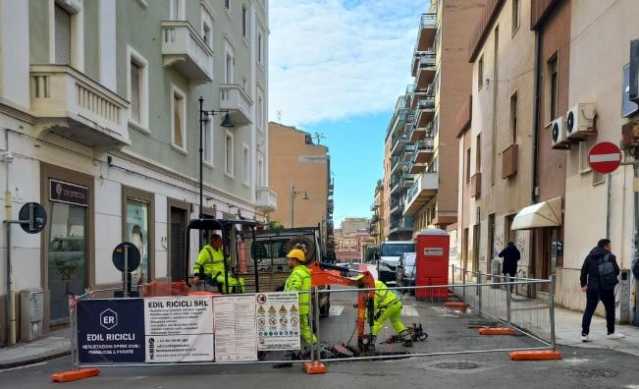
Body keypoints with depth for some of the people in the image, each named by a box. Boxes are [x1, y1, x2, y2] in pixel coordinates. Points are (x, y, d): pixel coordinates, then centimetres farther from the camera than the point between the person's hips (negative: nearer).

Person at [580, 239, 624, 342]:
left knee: (589, 310, 4)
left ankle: (584, 334, -2)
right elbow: (616, 271, -4)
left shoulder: (590, 256, 7)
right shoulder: (610, 257, -6)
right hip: (607, 288, -3)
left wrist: (583, 284, 10)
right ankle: (611, 332, 25)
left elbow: (584, 270, 5)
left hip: (592, 287, 3)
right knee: (610, 310, 15)